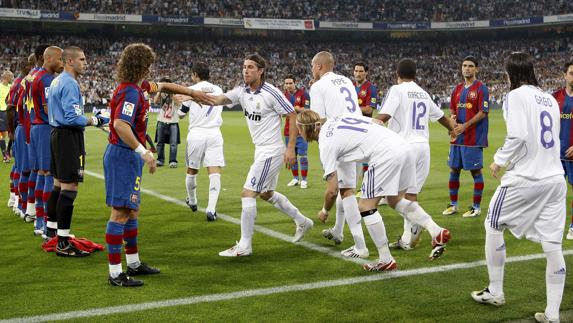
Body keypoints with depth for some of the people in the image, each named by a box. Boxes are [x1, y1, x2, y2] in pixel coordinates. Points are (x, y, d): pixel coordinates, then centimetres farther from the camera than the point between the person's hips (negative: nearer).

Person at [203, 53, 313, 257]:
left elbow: (293, 116, -12)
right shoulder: (242, 91, 3)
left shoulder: (271, 93, -17)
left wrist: (291, 148, -16)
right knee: (266, 194, 22)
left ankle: (244, 246, -3)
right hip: (261, 150, 9)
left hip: (271, 151, -9)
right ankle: (302, 221, 39)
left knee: (247, 193, -11)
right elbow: (219, 100, -10)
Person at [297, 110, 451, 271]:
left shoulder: (326, 144, -2)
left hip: (386, 155, -9)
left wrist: (324, 211, 19)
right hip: (404, 147, 9)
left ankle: (385, 260, 8)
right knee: (395, 200, 25)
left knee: (366, 207, 4)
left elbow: (332, 190, 1)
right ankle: (437, 232, 16)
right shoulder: (336, 120, 20)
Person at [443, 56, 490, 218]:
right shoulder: (458, 89, 14)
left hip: (474, 138, -7)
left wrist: (465, 126, -18)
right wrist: (452, 118, -2)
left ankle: (476, 207, 7)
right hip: (457, 137, 7)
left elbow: (483, 113, -12)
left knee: (476, 171, -1)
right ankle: (453, 204, 22)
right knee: (454, 170, 11)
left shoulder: (481, 88, -6)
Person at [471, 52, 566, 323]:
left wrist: (499, 160, -4)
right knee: (552, 244, 4)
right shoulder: (550, 98, 14)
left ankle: (495, 292, 22)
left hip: (525, 178, -6)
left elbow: (517, 136, -18)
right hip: (555, 179, 6)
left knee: (493, 226, 15)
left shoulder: (516, 96, -7)